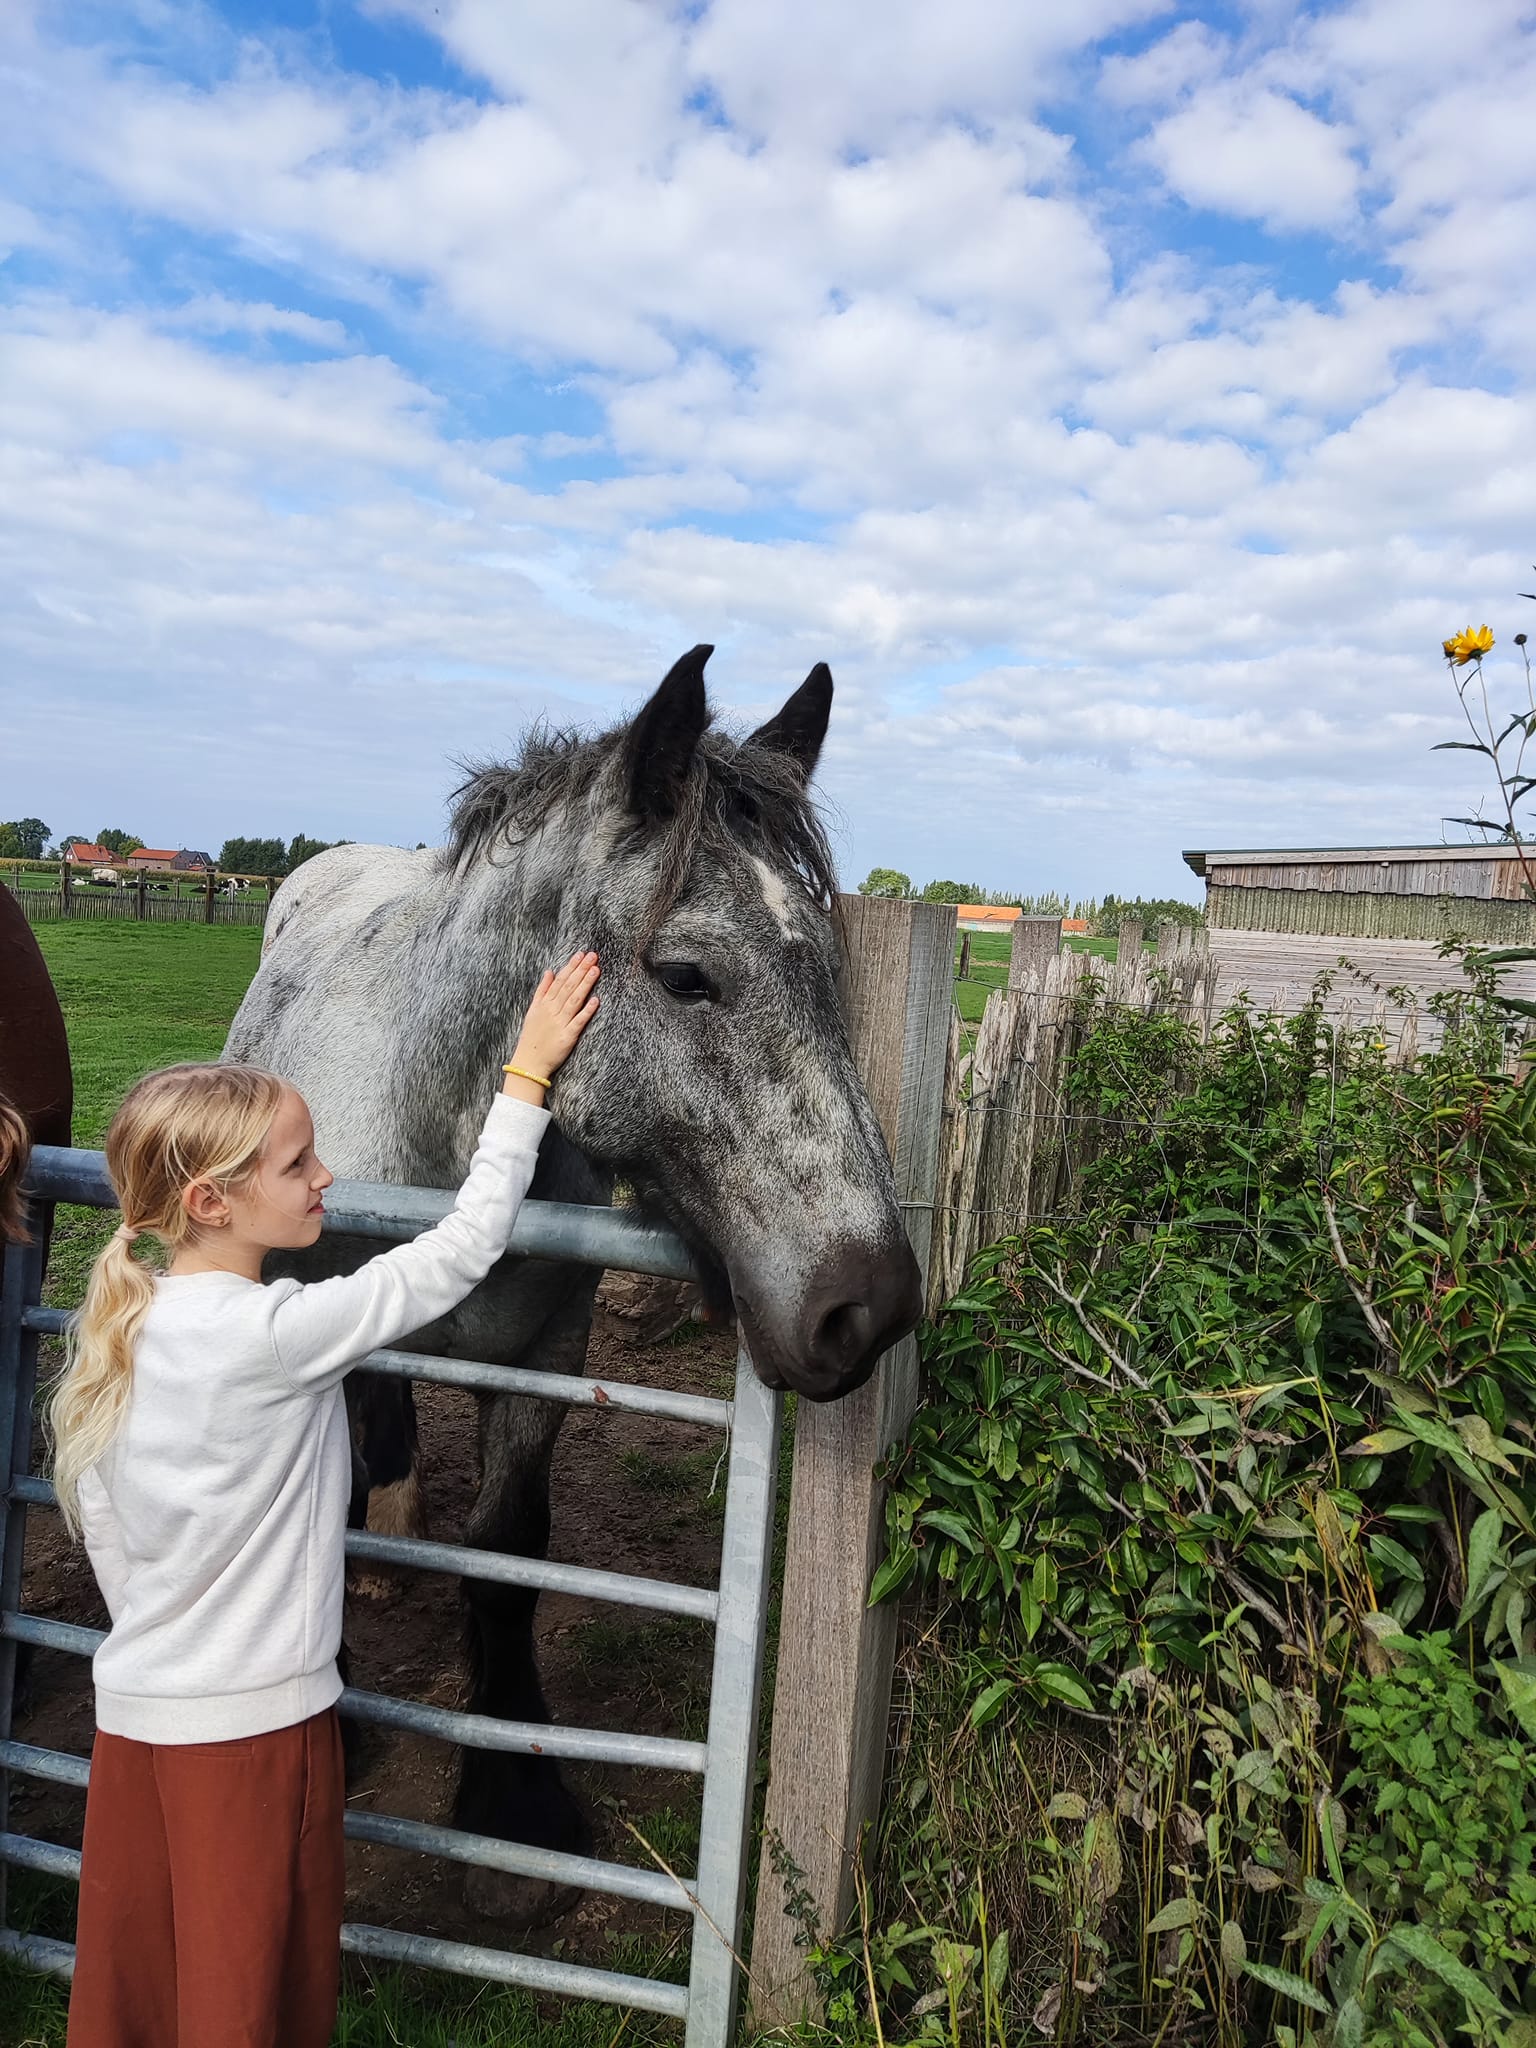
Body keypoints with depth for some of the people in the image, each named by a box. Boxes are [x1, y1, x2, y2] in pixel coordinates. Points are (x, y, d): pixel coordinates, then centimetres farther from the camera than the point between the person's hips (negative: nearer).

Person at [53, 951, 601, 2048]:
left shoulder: (119, 1332, -2)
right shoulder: (277, 1332, -25)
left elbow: (94, 1517, 7)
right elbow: (463, 1249, -21)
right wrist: (528, 1077, -15)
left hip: (133, 1704, 7)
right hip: (255, 1719, -7)